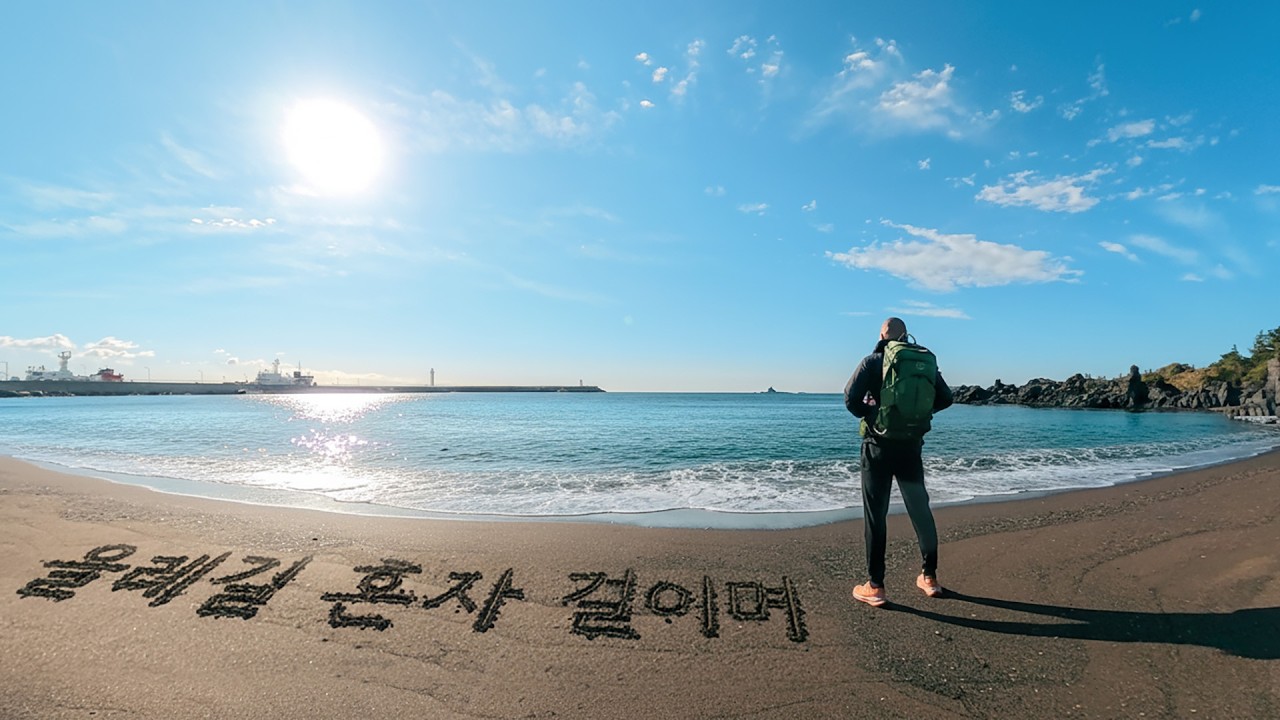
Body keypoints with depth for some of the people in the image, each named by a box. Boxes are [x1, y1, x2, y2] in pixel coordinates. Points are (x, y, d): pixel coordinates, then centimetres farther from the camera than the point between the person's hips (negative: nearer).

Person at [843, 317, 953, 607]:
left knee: (875, 515, 2)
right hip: (911, 447, 4)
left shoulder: (873, 361, -6)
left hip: (879, 447, -4)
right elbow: (945, 398, 7)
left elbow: (851, 399, -17)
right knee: (920, 511, 17)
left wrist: (868, 414, 2)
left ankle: (875, 587, 6)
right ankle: (929, 577, 29)